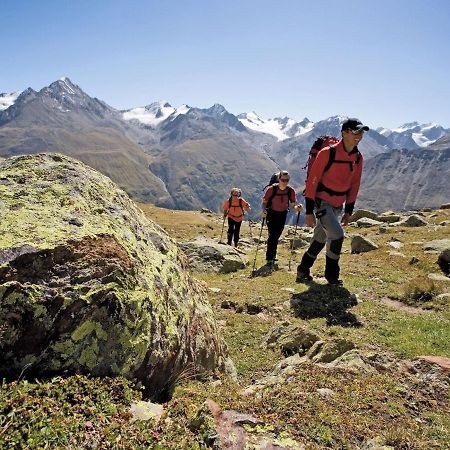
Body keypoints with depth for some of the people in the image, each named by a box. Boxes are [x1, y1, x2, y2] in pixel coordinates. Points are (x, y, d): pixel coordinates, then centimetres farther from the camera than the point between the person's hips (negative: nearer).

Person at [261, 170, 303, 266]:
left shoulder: (291, 191, -16)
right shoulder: (272, 189, -22)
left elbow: (294, 205, -14)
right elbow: (264, 202, -14)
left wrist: (298, 207, -36)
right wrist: (264, 210, -33)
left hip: (282, 214, 3)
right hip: (271, 213, -3)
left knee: (277, 236, 12)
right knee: (272, 235, -14)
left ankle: (272, 256, 30)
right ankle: (269, 258, -7)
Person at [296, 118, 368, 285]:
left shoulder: (358, 158, 1)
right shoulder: (327, 153, -19)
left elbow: (354, 185, 11)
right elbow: (312, 181, -17)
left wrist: (348, 210, 9)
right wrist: (309, 211, -17)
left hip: (338, 205, 7)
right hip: (322, 202, -7)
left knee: (320, 239, 13)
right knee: (337, 236, -16)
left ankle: (303, 271, 29)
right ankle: (331, 275, 5)